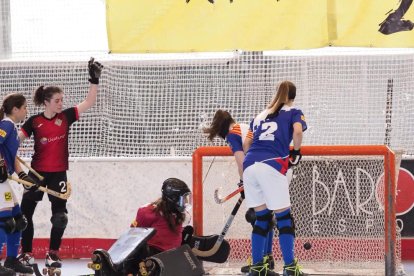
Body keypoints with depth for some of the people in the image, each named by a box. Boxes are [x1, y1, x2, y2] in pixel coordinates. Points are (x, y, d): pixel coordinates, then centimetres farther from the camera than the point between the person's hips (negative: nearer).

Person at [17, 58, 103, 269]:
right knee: (26, 212, 3)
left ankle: (53, 253, 9)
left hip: (58, 173, 1)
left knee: (59, 214, -2)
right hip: (37, 172, -1)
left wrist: (94, 80, -11)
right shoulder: (34, 122, -6)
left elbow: (89, 102, -3)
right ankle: (26, 253, 15)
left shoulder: (66, 116, 0)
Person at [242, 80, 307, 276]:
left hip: (249, 165, 5)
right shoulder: (293, 113, 13)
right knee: (283, 217, 0)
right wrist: (296, 152, 8)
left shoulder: (260, 115, 27)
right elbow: (297, 131, -7)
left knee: (262, 217, 15)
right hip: (272, 166, -5)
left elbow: (246, 144, 21)